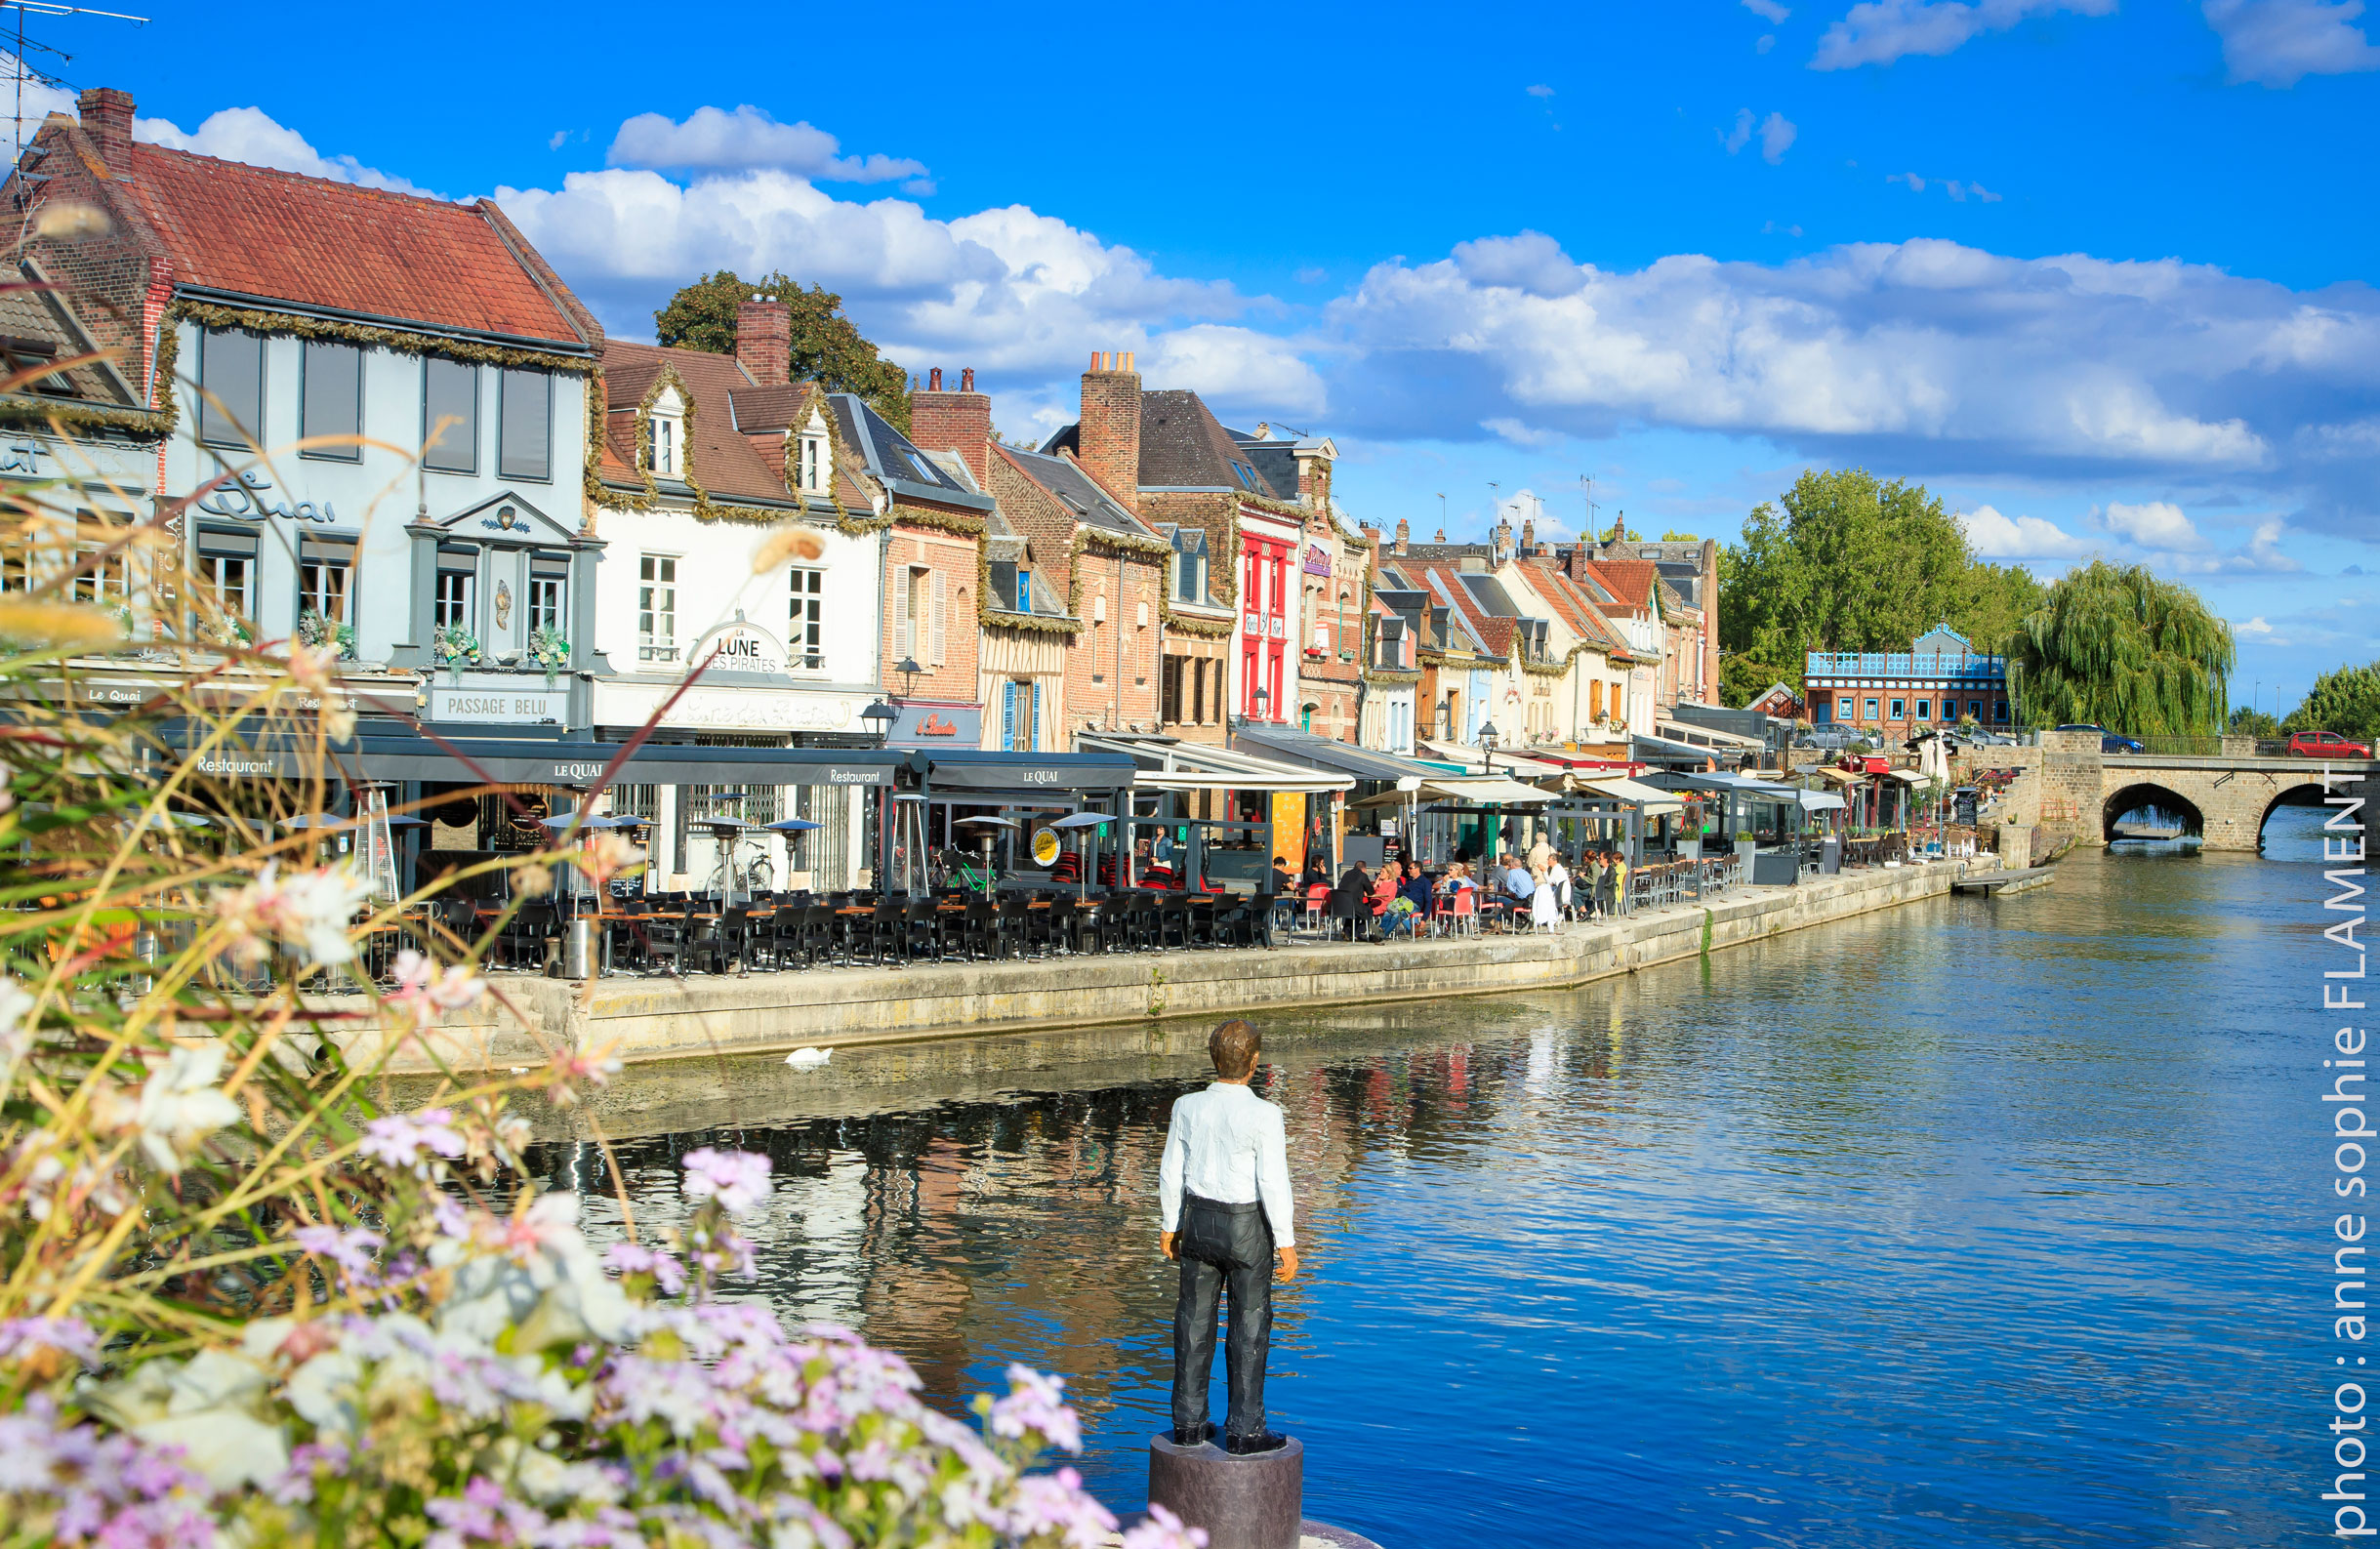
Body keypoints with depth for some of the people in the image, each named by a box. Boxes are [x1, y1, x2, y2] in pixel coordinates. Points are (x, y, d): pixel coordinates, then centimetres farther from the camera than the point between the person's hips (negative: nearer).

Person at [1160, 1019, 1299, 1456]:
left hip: (1198, 1220, 4)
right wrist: (1285, 1241, -8)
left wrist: (1170, 1225, 15)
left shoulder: (1187, 1107, -6)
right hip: (1246, 1227, -4)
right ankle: (1244, 1430, 11)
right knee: (1249, 1324, 7)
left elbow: (1171, 1172, 2)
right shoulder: (1263, 1115, -19)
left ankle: (1188, 1424, 21)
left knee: (1194, 1320, 13)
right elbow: (1273, 1183, -17)